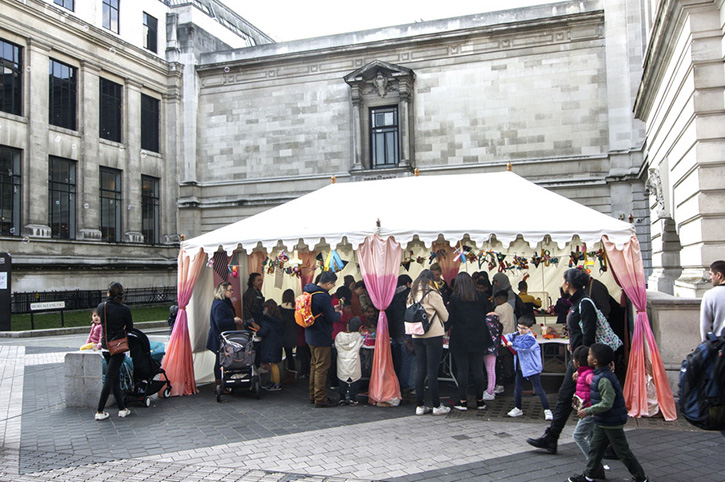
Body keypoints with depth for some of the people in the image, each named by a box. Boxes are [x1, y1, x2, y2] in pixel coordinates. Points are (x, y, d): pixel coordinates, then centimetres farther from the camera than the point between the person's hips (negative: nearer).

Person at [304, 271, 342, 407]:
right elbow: (331, 318, -18)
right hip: (321, 337, -10)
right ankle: (320, 399, 3)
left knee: (314, 365, 19)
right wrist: (338, 314, 2)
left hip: (311, 336, 10)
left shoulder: (309, 292, 6)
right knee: (322, 367, -2)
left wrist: (332, 309, 16)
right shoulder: (323, 296, -23)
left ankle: (313, 396, 29)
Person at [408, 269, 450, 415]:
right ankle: (437, 406, 6)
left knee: (420, 370, 9)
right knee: (432, 371, -2)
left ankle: (419, 405, 12)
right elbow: (445, 316, -2)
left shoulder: (412, 295, 7)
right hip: (433, 335, -5)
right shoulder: (432, 294, -10)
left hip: (416, 336, 6)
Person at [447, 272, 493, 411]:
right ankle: (480, 401, 14)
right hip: (478, 339, 3)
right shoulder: (481, 298, 1)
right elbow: (487, 315, 8)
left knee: (462, 371, 3)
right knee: (478, 370, 9)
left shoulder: (454, 299, -8)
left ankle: (463, 401, 6)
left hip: (460, 339, -3)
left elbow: (450, 320, -7)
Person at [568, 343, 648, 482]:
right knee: (595, 448, 15)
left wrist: (588, 411, -23)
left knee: (622, 451, 4)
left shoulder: (604, 379, -27)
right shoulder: (599, 375, 5)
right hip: (601, 422, 10)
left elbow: (607, 403, -29)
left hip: (612, 423, -10)